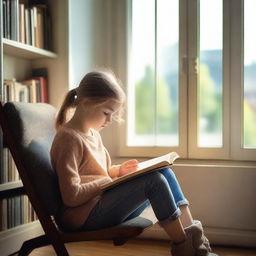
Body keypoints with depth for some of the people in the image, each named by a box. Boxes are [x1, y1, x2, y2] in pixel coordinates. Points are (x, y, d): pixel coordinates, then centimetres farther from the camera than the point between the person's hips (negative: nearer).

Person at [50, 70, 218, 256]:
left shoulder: (93, 133, 14)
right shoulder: (69, 138, -16)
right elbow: (72, 196, -22)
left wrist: (117, 171, 6)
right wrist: (109, 180, -13)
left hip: (102, 203, 10)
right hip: (83, 215, -9)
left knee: (164, 172, 0)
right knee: (153, 180, -21)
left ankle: (190, 231, -7)